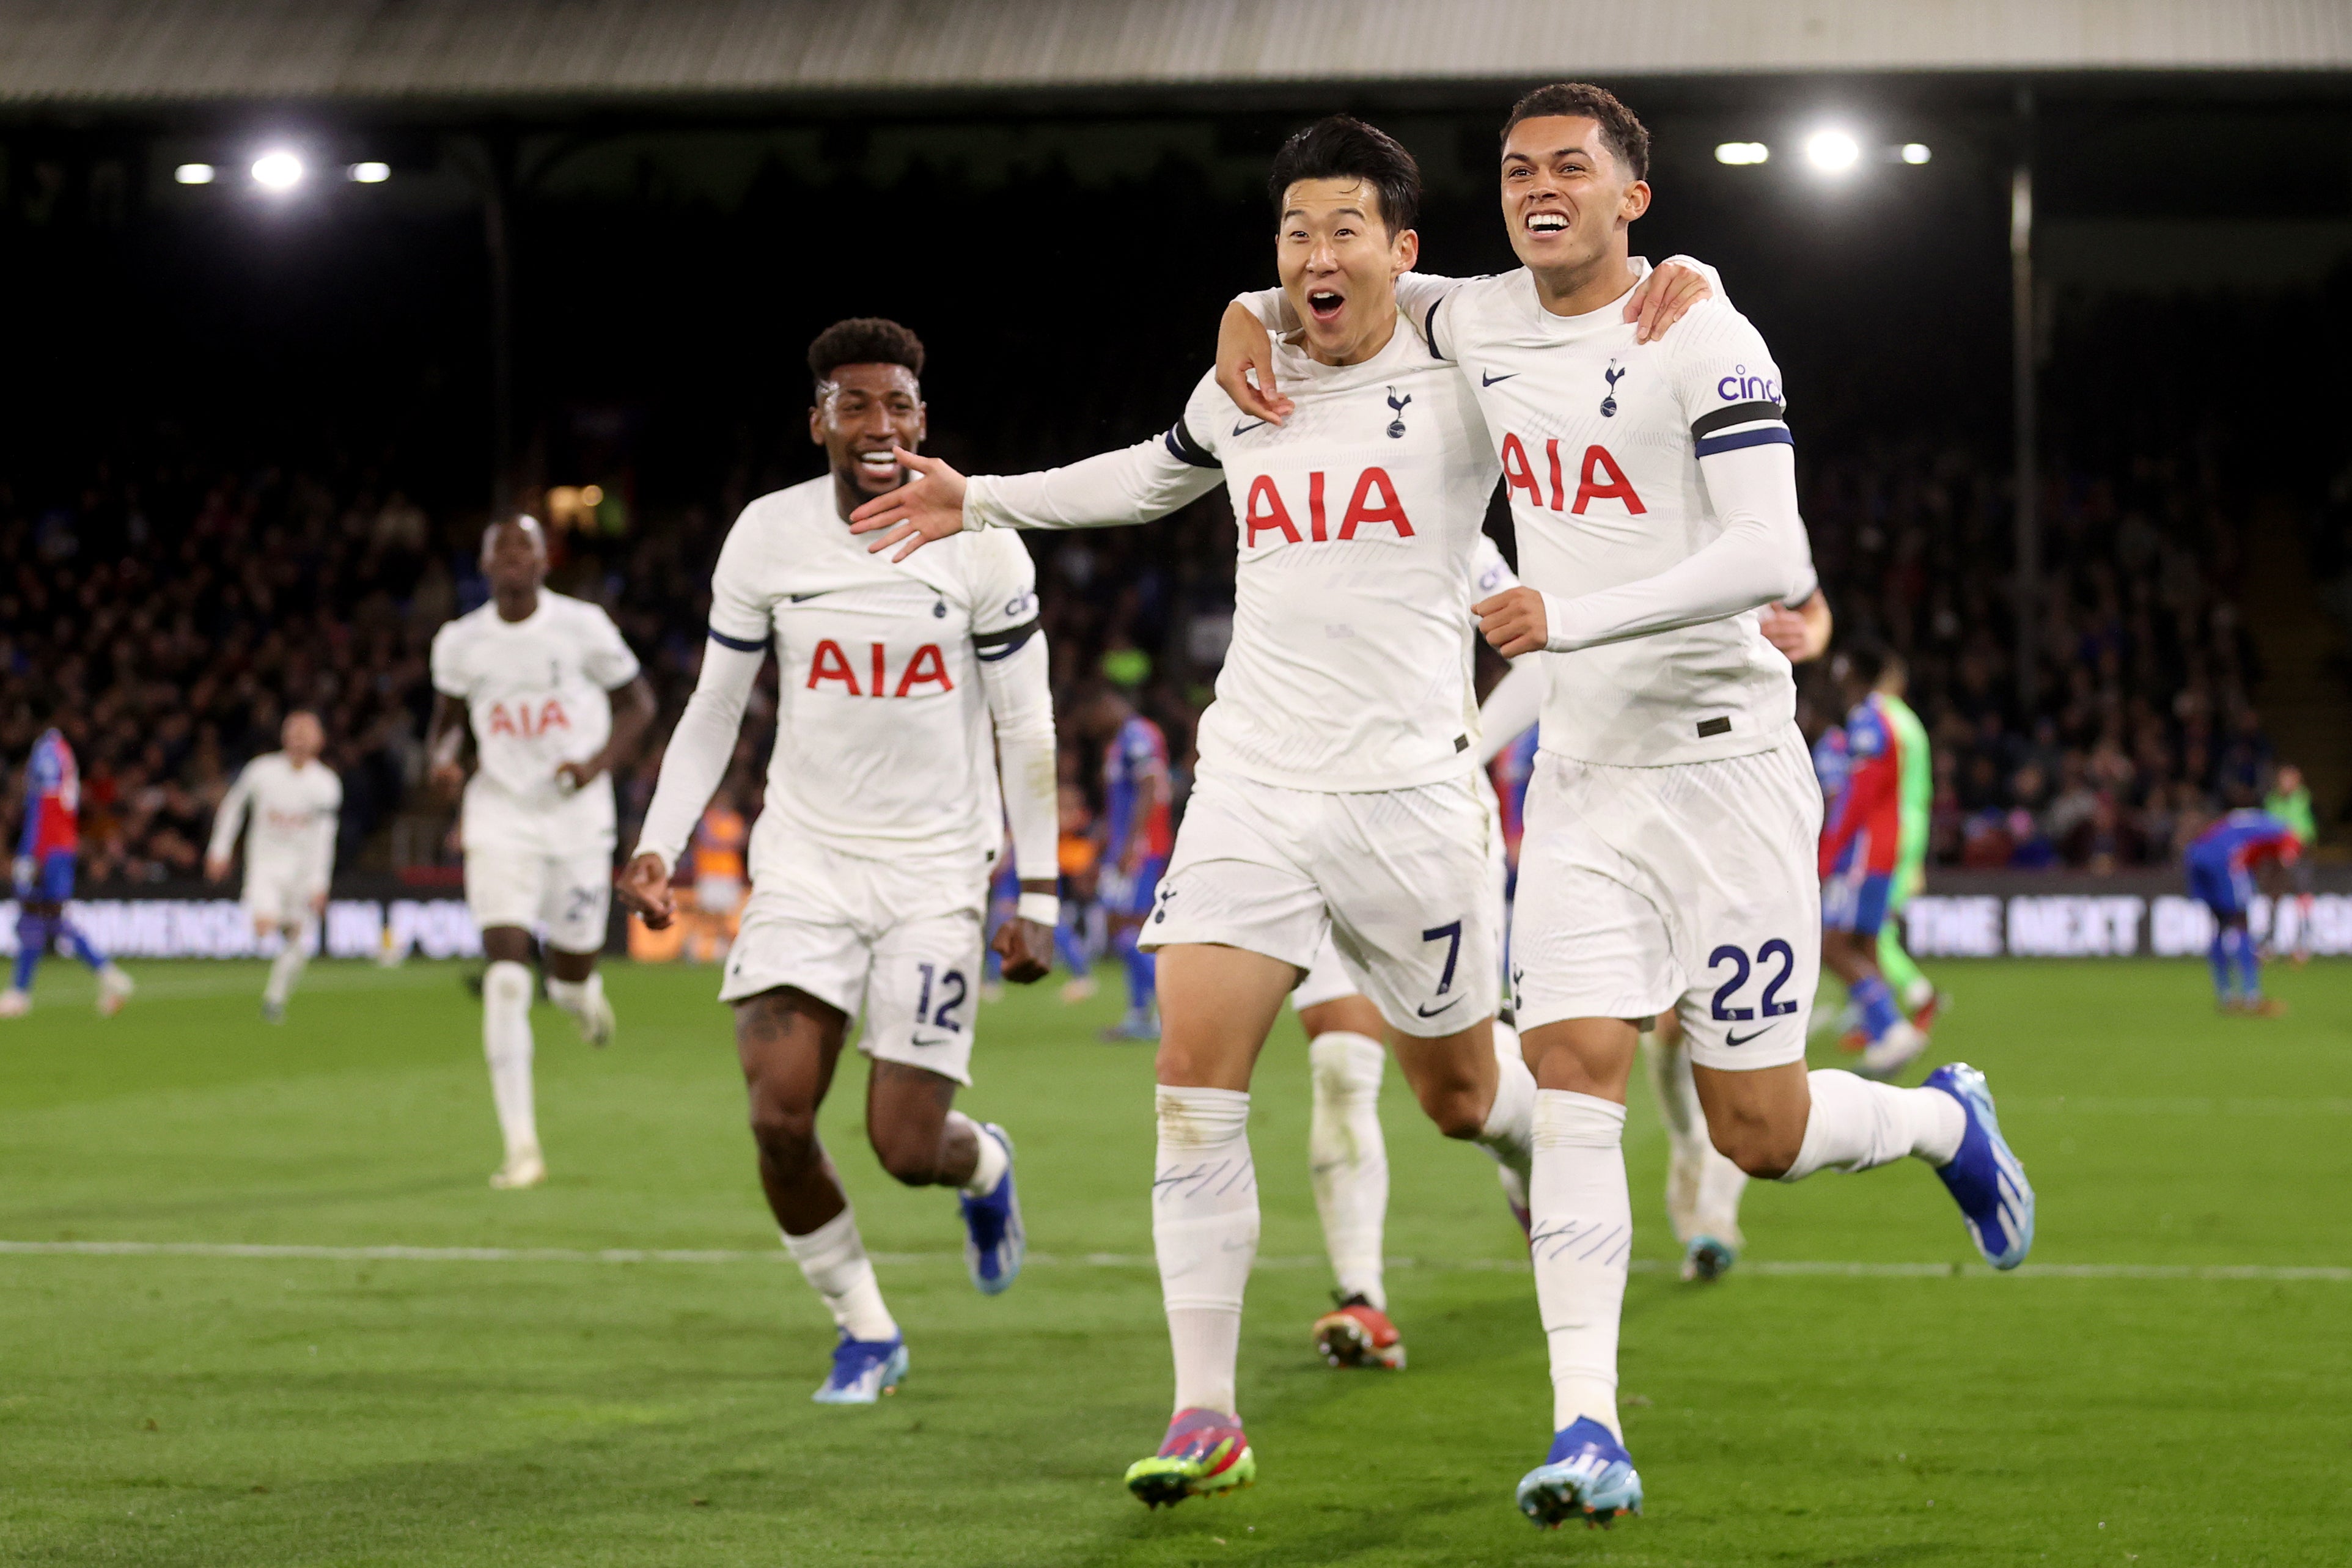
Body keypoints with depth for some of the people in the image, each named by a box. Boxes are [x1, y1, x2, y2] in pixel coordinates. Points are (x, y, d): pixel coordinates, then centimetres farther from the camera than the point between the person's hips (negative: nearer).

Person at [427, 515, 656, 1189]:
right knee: (506, 977, -14)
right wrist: (442, 760, -6)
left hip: (576, 815, 0)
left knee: (569, 977, 8)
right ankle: (521, 1147, -12)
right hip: (501, 818, 0)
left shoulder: (583, 627, -7)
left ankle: (584, 992, 51)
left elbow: (637, 703, 3)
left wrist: (598, 764, -14)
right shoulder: (461, 642, 0)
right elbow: (448, 717, 17)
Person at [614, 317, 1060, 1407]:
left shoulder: (979, 546, -7)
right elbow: (714, 710, 7)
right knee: (778, 1116, -13)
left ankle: (986, 1167, 33)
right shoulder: (767, 539, -3)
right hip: (807, 858, 2)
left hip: (937, 867, -2)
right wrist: (657, 846, -4)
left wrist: (1038, 898, -2)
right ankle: (864, 1331, 11)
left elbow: (1025, 729, 0)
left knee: (907, 1143, -6)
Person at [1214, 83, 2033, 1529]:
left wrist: (1572, 619, -26)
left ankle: (1948, 1123, 33)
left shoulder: (1702, 345, -12)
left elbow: (1774, 563, -20)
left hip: (1724, 770, -5)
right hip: (1582, 778, 5)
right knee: (1575, 1074, -11)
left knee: (1757, 1130, 0)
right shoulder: (1480, 328, 7)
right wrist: (1251, 316, 6)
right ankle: (1589, 1434, -13)